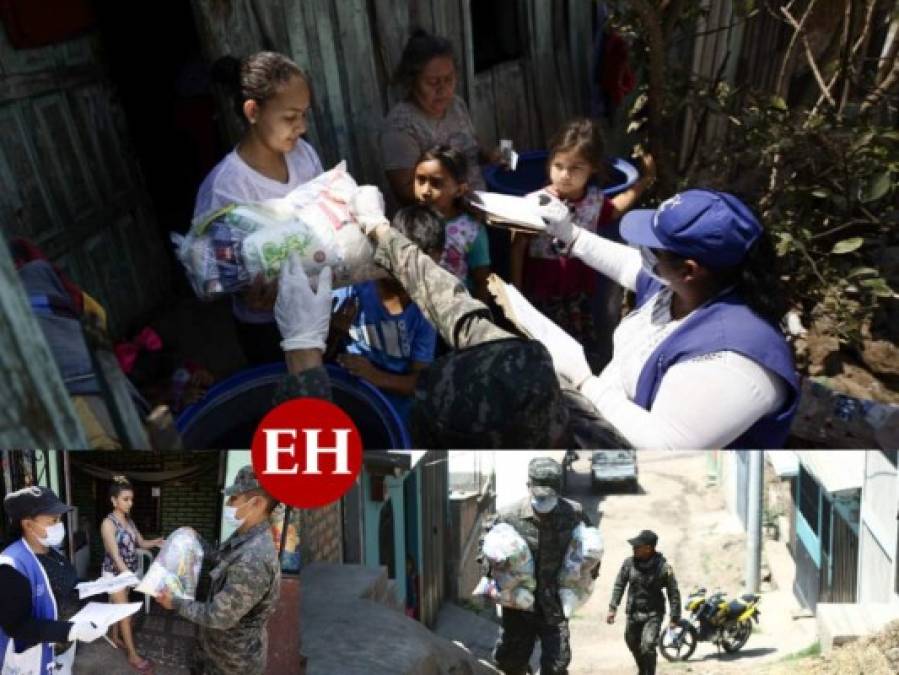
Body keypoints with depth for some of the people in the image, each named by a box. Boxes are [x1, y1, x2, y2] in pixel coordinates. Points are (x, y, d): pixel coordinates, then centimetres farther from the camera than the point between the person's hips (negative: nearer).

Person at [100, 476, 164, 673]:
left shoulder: (129, 520, 3)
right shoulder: (108, 523, -21)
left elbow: (140, 542, 10)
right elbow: (115, 556, -26)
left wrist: (156, 542, -12)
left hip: (127, 571, 7)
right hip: (114, 573, -7)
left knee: (117, 607, 21)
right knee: (125, 612, -3)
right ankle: (133, 656, 3)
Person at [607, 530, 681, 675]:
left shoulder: (663, 567, -16)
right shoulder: (629, 563, -7)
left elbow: (673, 593, -8)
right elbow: (619, 585, 4)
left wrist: (675, 618, -8)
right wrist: (612, 608, -2)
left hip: (653, 614, -4)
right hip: (633, 614, 4)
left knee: (648, 647, -18)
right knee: (633, 645, 17)